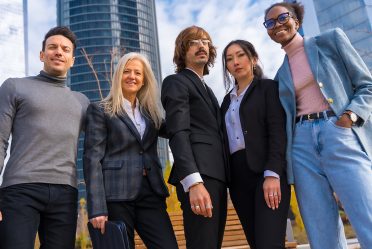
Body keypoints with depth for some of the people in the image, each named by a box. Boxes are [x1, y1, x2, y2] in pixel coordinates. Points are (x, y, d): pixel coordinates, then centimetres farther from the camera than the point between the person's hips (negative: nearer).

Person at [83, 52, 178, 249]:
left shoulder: (150, 112, 17)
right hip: (116, 195, -4)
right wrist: (97, 208, -14)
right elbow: (92, 158, -6)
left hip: (150, 193, 4)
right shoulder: (99, 110, 2)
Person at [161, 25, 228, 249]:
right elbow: (178, 134, -12)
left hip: (216, 176, 8)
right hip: (199, 176, -8)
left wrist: (222, 181, 10)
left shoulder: (206, 89, 28)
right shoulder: (176, 82, 2)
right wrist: (194, 182, -25)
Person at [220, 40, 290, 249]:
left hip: (267, 172, -5)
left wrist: (272, 174, -19)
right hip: (238, 176, 6)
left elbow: (278, 131, -7)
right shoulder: (228, 100, 22)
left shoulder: (269, 87, 6)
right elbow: (227, 138, 16)